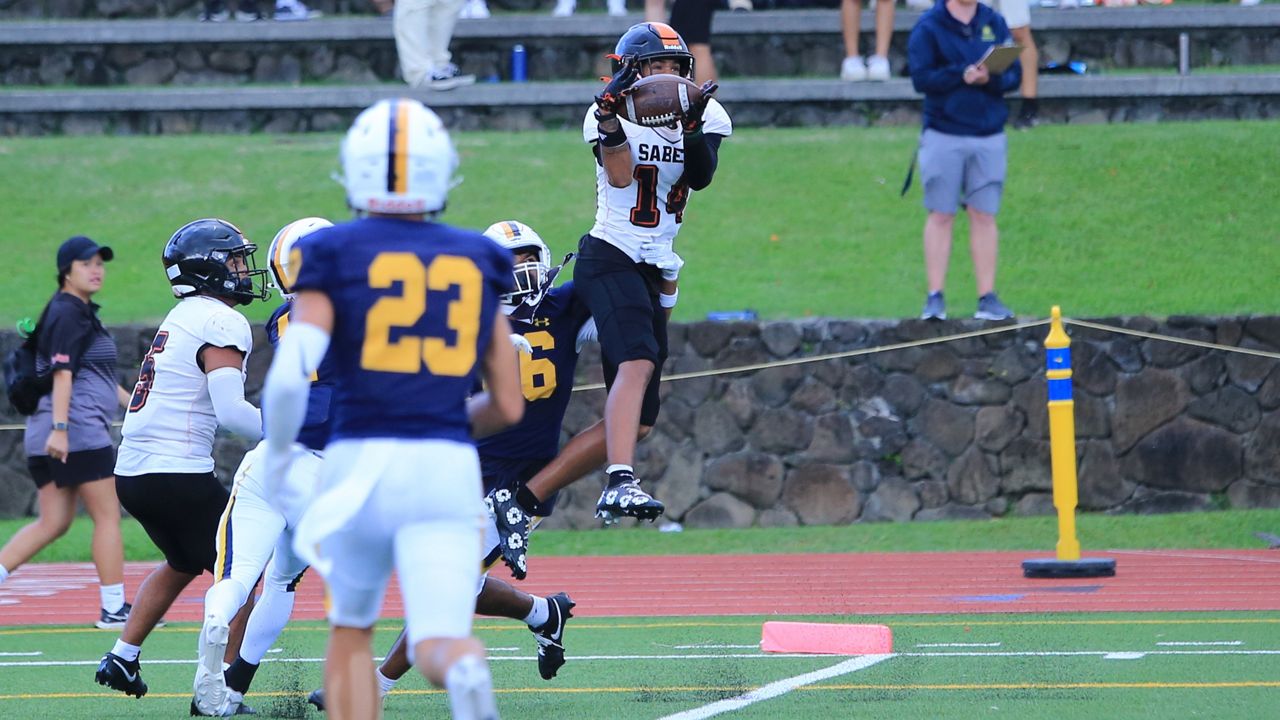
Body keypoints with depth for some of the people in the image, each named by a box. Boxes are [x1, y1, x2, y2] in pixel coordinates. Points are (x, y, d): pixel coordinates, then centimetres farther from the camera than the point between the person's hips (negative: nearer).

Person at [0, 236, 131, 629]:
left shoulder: (81, 313, 21)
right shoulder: (68, 314, -9)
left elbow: (97, 376, 30)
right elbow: (63, 374, -19)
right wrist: (60, 428, -26)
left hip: (53, 436, 10)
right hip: (79, 432, -10)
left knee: (53, 523, 9)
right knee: (108, 516, -3)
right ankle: (113, 609, -1)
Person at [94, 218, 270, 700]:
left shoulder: (182, 318, 17)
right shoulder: (221, 324, -11)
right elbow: (231, 412, -21)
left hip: (132, 473, 9)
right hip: (177, 474, -9)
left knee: (184, 564, 29)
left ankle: (121, 659, 28)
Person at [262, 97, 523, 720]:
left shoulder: (333, 255, 2)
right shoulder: (479, 262, 12)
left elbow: (290, 374, -11)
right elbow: (509, 407, 13)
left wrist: (277, 457, 6)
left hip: (360, 463, -1)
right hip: (448, 470, 1)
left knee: (351, 632, 22)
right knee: (437, 647, -8)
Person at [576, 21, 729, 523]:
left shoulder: (707, 118, 5)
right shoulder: (609, 115, -5)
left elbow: (701, 177, -12)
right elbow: (621, 176, -20)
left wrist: (692, 126, -27)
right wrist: (611, 122, -33)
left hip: (655, 270, 6)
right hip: (609, 259, -6)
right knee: (637, 362, -31)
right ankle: (620, 484, -42)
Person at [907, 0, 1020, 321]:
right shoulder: (929, 27, -2)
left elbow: (1014, 74, 3)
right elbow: (921, 77, -11)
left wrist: (990, 79, -18)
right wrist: (962, 75, -23)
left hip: (989, 136, 3)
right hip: (943, 136, -3)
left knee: (985, 216, 4)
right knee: (941, 215, 1)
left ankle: (987, 297, 8)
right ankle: (935, 298, 5)